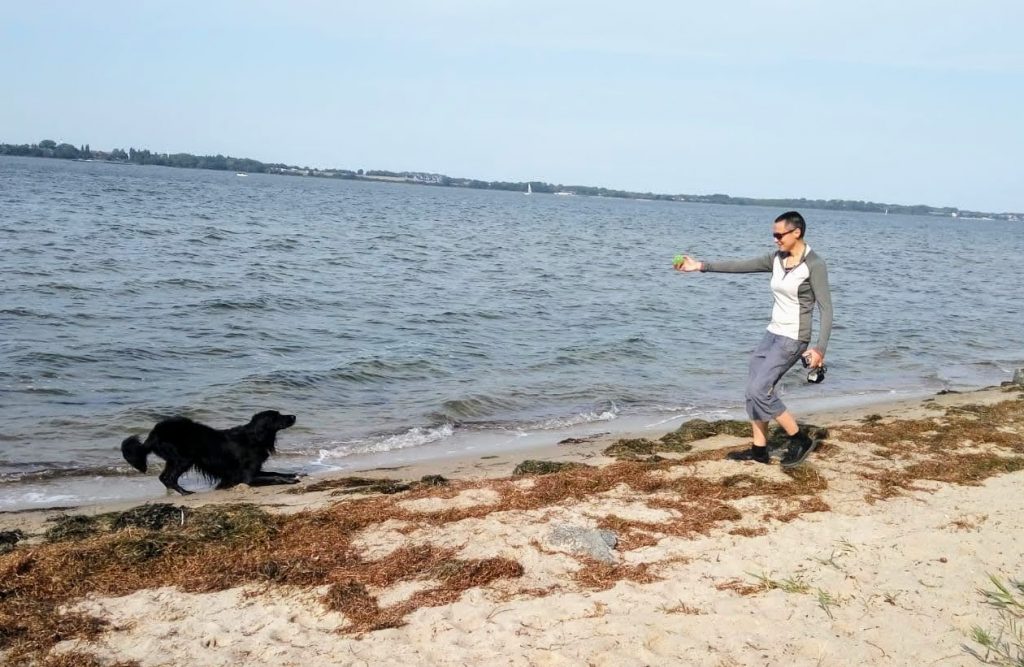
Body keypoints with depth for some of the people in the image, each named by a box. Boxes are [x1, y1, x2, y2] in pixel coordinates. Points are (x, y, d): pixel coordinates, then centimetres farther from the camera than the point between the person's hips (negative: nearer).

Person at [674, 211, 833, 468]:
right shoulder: (777, 259, 7)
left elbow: (826, 309, -16)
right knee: (754, 391, 6)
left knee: (759, 390, -13)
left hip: (793, 339, -8)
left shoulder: (814, 265, -14)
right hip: (773, 334, 8)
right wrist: (701, 266, 4)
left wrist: (820, 349, -23)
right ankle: (759, 449, 16)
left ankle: (800, 440, 1)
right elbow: (741, 265, 8)